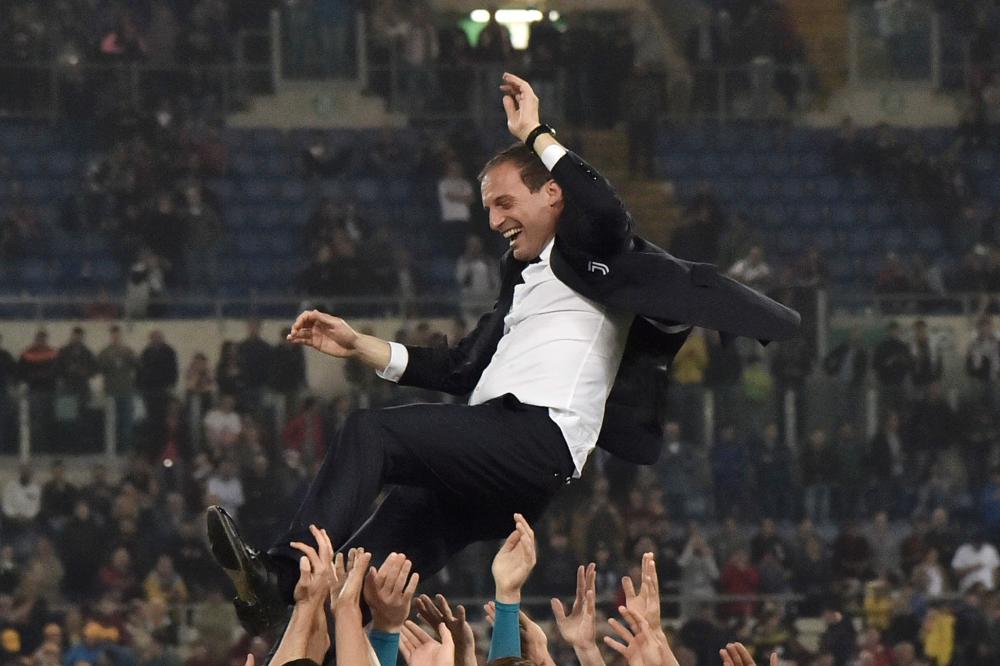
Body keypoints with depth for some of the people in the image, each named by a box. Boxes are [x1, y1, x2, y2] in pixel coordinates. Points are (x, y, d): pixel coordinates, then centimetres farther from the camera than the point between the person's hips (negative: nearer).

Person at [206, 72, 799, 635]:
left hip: (539, 435, -10)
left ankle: (284, 575, -32)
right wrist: (357, 346, 25)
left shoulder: (591, 257, 8)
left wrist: (536, 134, -7)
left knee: (371, 432, -22)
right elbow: (464, 369, 31)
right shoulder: (526, 277, 35)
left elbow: (604, 210, -18)